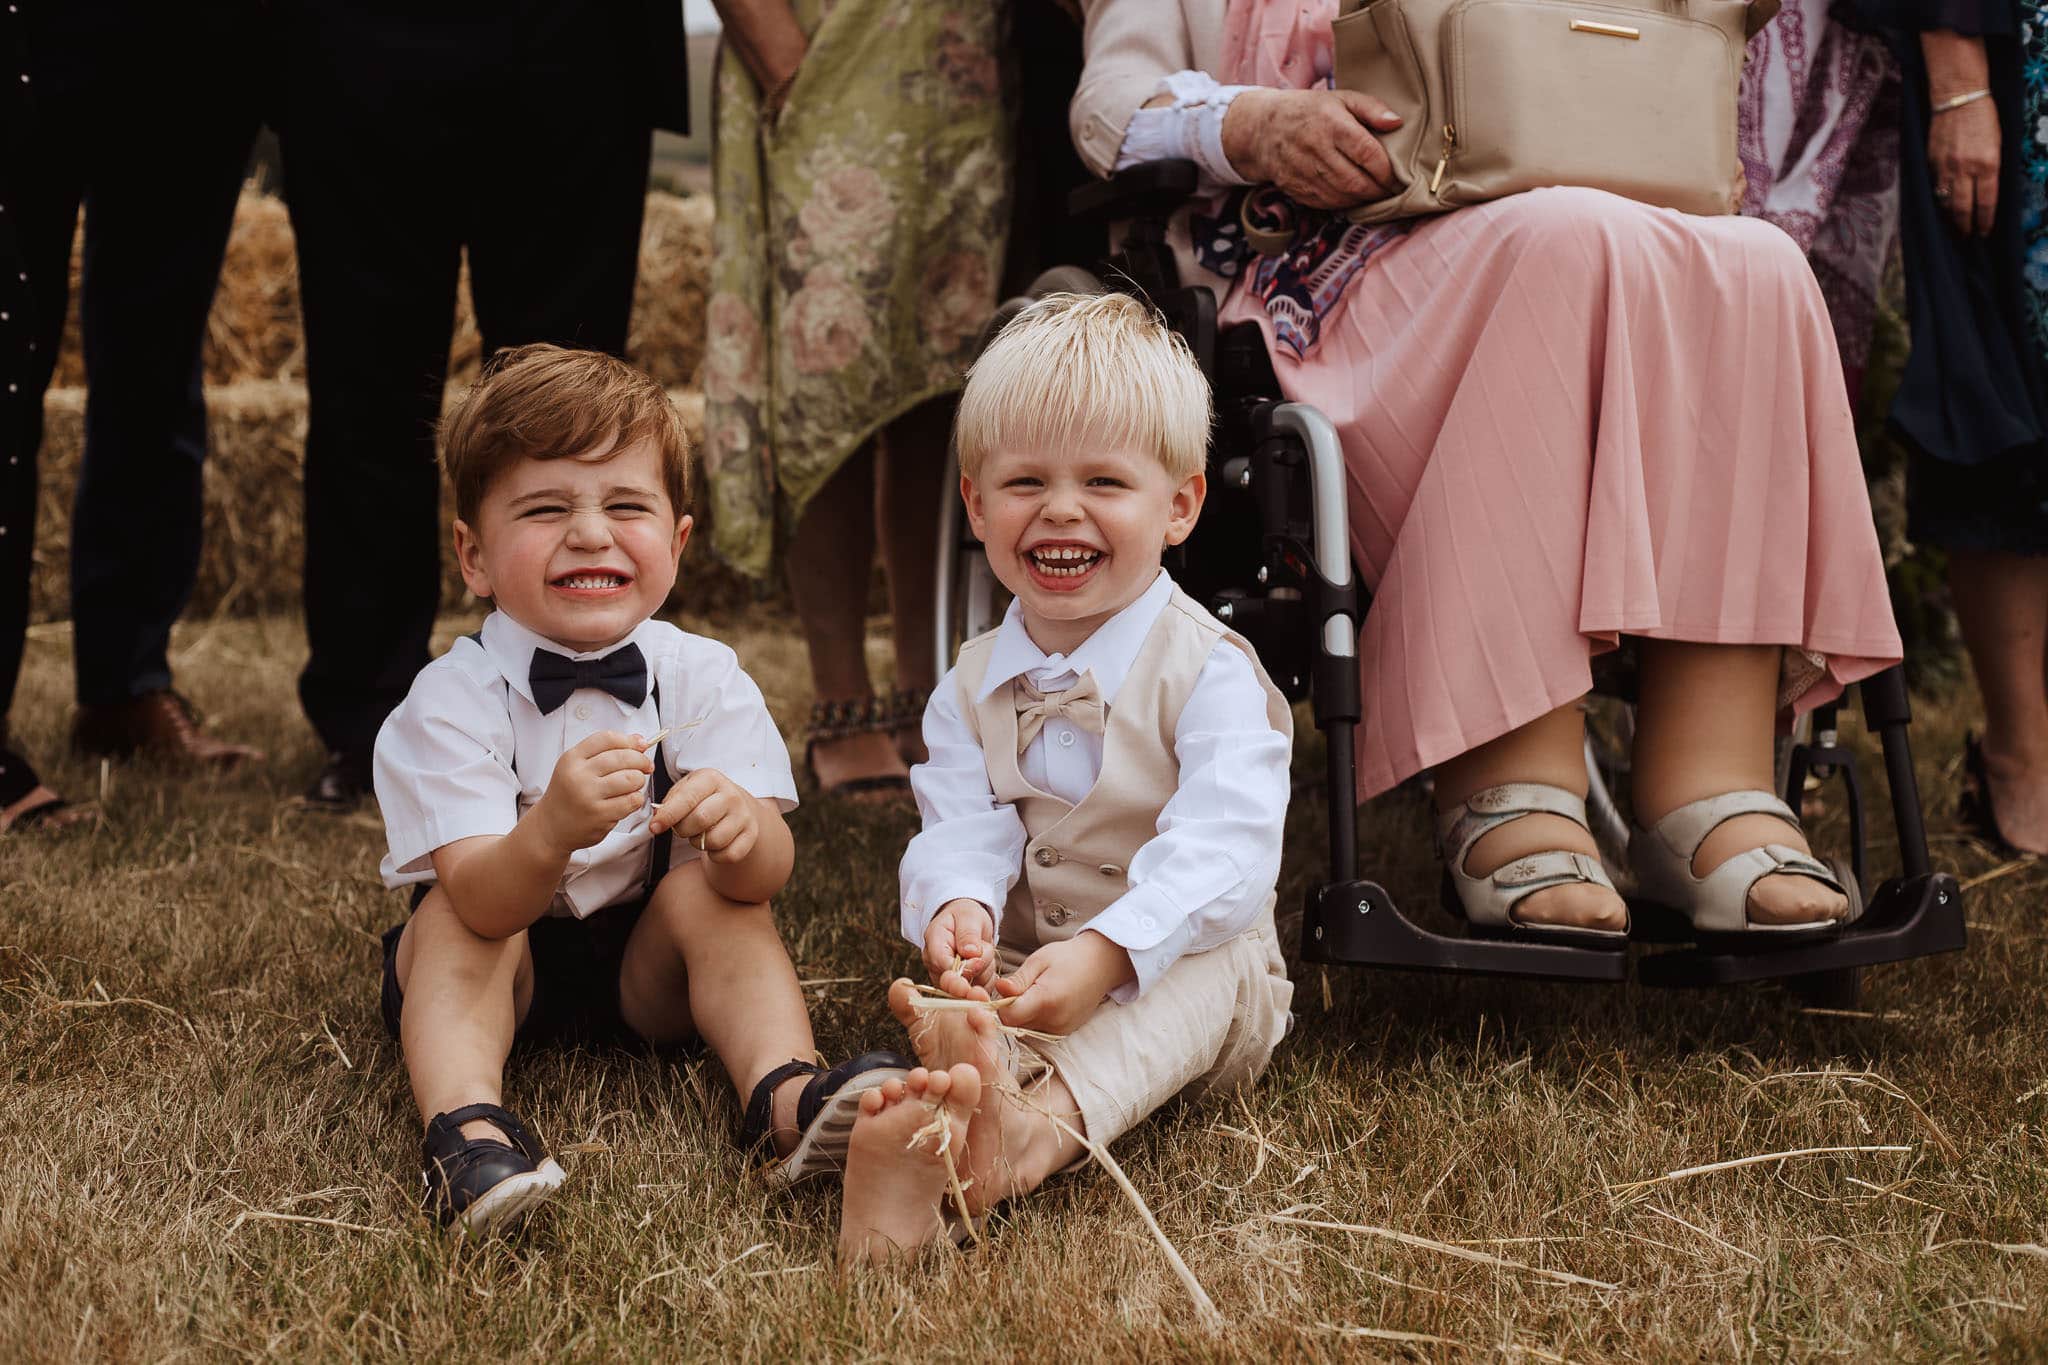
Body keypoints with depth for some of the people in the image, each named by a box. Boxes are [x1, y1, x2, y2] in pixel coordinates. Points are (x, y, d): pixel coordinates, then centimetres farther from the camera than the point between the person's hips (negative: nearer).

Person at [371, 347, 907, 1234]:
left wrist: (740, 829, -49)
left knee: (709, 891, -24)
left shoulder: (702, 678, -12)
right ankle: (465, 1122, -45)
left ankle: (786, 1093, -39)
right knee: (453, 920, -29)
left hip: (645, 965, 2)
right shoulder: (452, 697, -19)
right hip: (505, 955, -1)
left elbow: (768, 874, -23)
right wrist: (553, 829, -54)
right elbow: (481, 900, -32)